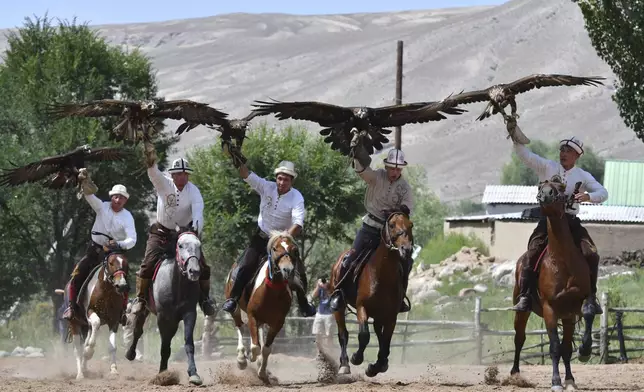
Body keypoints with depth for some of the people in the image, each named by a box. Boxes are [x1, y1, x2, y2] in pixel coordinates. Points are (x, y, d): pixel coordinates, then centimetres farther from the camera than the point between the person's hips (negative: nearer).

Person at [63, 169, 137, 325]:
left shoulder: (127, 217, -11)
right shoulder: (102, 207, -7)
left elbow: (132, 239, -21)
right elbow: (89, 195, -24)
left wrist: (119, 245, -41)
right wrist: (85, 181, -44)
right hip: (95, 248, 1)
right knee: (77, 275, -9)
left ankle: (122, 311, 1)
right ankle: (72, 306, 5)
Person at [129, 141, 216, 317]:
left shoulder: (193, 190, -12)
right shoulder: (164, 185, -11)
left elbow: (198, 209, -29)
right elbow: (154, 173, -31)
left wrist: (197, 227, -49)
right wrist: (151, 162, -54)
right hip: (162, 231, 0)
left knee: (202, 267, -7)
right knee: (148, 264, -15)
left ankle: (205, 298, 13)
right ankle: (140, 298, -1)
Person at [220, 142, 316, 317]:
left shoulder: (296, 198, -19)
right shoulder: (267, 187, -11)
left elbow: (298, 224, -30)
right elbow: (247, 175, -18)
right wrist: (238, 161, -37)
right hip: (262, 236, 1)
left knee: (299, 272, -8)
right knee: (246, 266, -10)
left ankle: (303, 304, 11)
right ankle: (232, 299, 1)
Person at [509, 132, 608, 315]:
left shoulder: (583, 176, 9)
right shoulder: (547, 167, 8)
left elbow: (603, 193, 0)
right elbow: (525, 155, -2)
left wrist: (588, 196, -21)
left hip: (571, 220, 1)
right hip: (547, 218, -1)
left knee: (591, 255, -17)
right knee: (532, 254, -19)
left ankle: (591, 298, -8)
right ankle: (524, 298, -18)